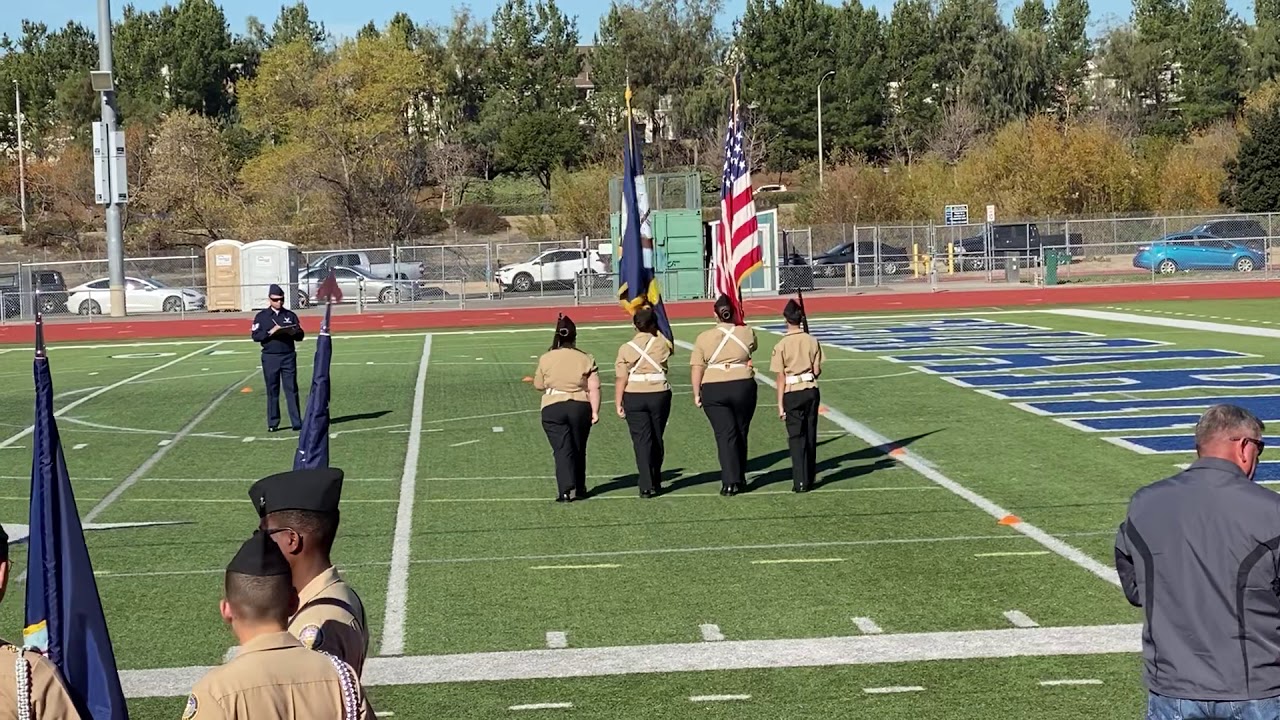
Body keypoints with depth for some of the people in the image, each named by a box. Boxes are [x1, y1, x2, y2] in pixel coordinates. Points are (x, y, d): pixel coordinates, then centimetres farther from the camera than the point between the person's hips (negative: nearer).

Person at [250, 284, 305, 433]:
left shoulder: (290, 315, 10)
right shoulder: (261, 316, 6)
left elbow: (300, 336, 10)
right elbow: (255, 336, -2)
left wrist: (294, 333, -13)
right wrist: (270, 332, -17)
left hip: (288, 356, 1)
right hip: (270, 357, -1)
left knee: (291, 389, -2)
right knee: (272, 391, 4)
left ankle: (296, 422, -1)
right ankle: (273, 423, 11)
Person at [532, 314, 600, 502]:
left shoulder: (545, 359, -2)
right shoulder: (586, 359, -1)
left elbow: (538, 386, 8)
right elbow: (594, 388, -5)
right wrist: (595, 411, -2)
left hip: (553, 409, -1)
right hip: (580, 408, 1)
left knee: (562, 450, -3)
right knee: (578, 450, 15)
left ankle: (566, 491, -16)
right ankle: (579, 489, 23)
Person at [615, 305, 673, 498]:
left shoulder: (626, 348, -4)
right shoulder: (662, 344, 0)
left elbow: (622, 379, -7)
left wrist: (618, 404, -1)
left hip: (634, 397, -1)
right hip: (659, 394, 1)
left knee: (642, 440, -1)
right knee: (657, 439, 15)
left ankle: (646, 485, -7)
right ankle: (655, 481, 24)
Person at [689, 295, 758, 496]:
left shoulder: (704, 338, -2)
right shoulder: (747, 333, 0)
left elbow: (697, 369, -2)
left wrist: (696, 394, 6)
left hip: (713, 390, -1)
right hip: (743, 387, 1)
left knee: (725, 435, 0)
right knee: (741, 433, 15)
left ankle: (730, 482, -7)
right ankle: (740, 479, 23)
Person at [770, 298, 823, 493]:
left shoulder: (782, 345, -10)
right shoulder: (812, 341, -2)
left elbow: (781, 378, -8)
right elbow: (817, 371, 1)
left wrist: (780, 404, -3)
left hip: (792, 393, -3)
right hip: (811, 391, 3)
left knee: (796, 438, 1)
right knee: (811, 435, 14)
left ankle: (800, 482, -5)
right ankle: (810, 478, 22)